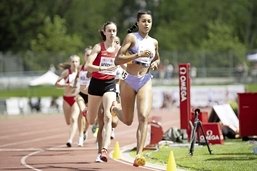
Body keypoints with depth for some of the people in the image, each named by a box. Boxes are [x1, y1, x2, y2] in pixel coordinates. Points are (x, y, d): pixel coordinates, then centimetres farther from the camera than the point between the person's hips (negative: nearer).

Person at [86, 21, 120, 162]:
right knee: (91, 121, 11)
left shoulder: (119, 49, 2)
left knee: (107, 116, -19)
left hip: (110, 84, 1)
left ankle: (104, 149, -25)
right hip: (96, 83, -1)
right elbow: (88, 66, -18)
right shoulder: (98, 47, -8)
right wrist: (104, 68, -31)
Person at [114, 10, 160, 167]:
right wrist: (138, 55, -22)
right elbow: (118, 60, -12)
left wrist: (155, 63, 6)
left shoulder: (154, 42, 10)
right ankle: (115, 109, 46)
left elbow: (157, 59, 30)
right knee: (128, 121, 9)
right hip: (129, 80, -2)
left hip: (145, 82, 2)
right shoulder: (131, 37, -4)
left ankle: (139, 154, -23)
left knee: (144, 117, -18)